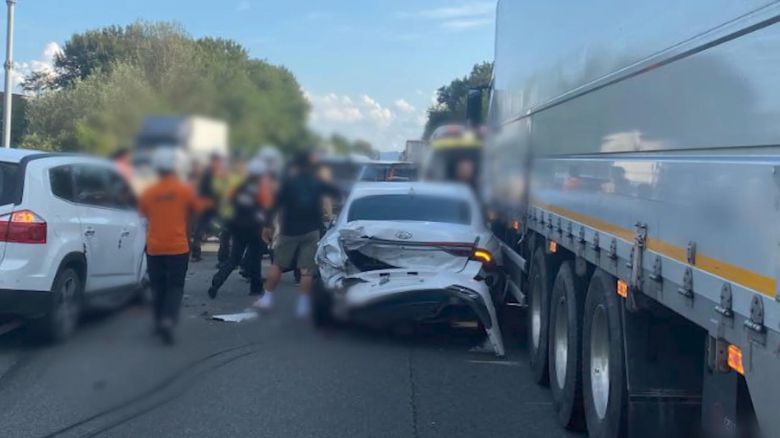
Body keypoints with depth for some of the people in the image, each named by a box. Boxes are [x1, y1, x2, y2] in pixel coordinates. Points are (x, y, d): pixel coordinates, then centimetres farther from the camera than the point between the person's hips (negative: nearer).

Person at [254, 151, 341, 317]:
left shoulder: (289, 183, -2)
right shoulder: (318, 183, 5)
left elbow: (276, 205, -6)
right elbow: (337, 192, 15)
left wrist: (267, 226, -3)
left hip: (289, 230, -1)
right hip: (311, 230, 1)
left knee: (277, 264, 10)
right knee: (307, 269, 1)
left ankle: (267, 299, 11)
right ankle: (303, 304, -1)